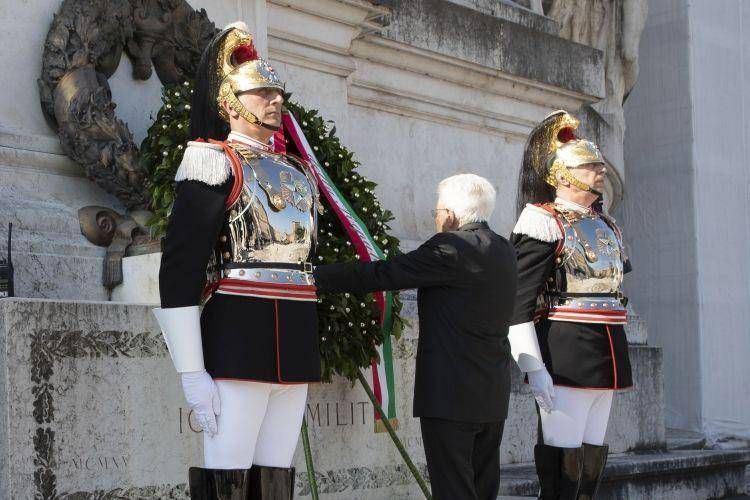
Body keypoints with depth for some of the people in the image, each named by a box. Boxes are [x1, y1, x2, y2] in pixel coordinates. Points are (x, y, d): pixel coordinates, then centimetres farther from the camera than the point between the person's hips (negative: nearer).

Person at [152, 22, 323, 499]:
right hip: (239, 340, -7)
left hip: (296, 347, 7)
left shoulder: (299, 171, 20)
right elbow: (179, 268, -10)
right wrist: (192, 372, -16)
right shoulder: (216, 162, -3)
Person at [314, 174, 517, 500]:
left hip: (452, 395, -8)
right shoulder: (504, 250, 11)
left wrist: (316, 277, -7)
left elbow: (381, 275, -14)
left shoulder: (451, 247, -13)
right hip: (494, 397, 8)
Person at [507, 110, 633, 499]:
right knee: (563, 457, -7)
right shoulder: (543, 222, -7)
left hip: (606, 354, 8)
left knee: (593, 453, 11)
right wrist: (534, 368, -20)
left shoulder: (605, 224, 17)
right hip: (565, 355, -8)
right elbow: (518, 302, -13)